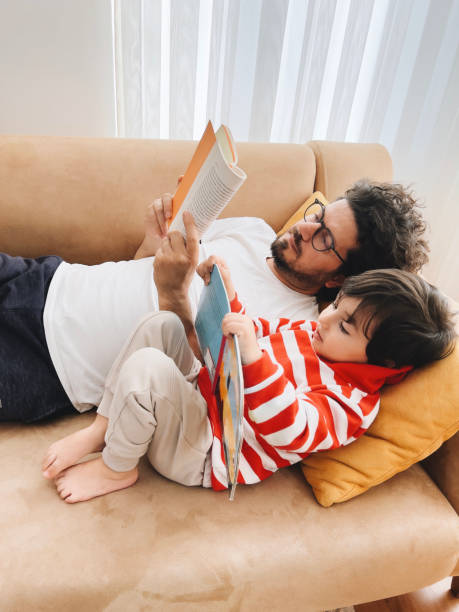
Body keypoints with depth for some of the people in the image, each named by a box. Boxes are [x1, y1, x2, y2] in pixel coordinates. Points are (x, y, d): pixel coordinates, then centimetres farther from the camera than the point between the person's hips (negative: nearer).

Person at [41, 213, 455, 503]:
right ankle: (101, 429, 0)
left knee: (146, 366, -32)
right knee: (162, 325, -7)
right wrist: (226, 294, -1)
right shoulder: (310, 334, 6)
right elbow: (259, 332, 16)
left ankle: (117, 469, -4)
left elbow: (288, 429, -36)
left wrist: (252, 355, -49)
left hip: (199, 455, -8)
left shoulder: (350, 404, -18)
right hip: (205, 388, 8)